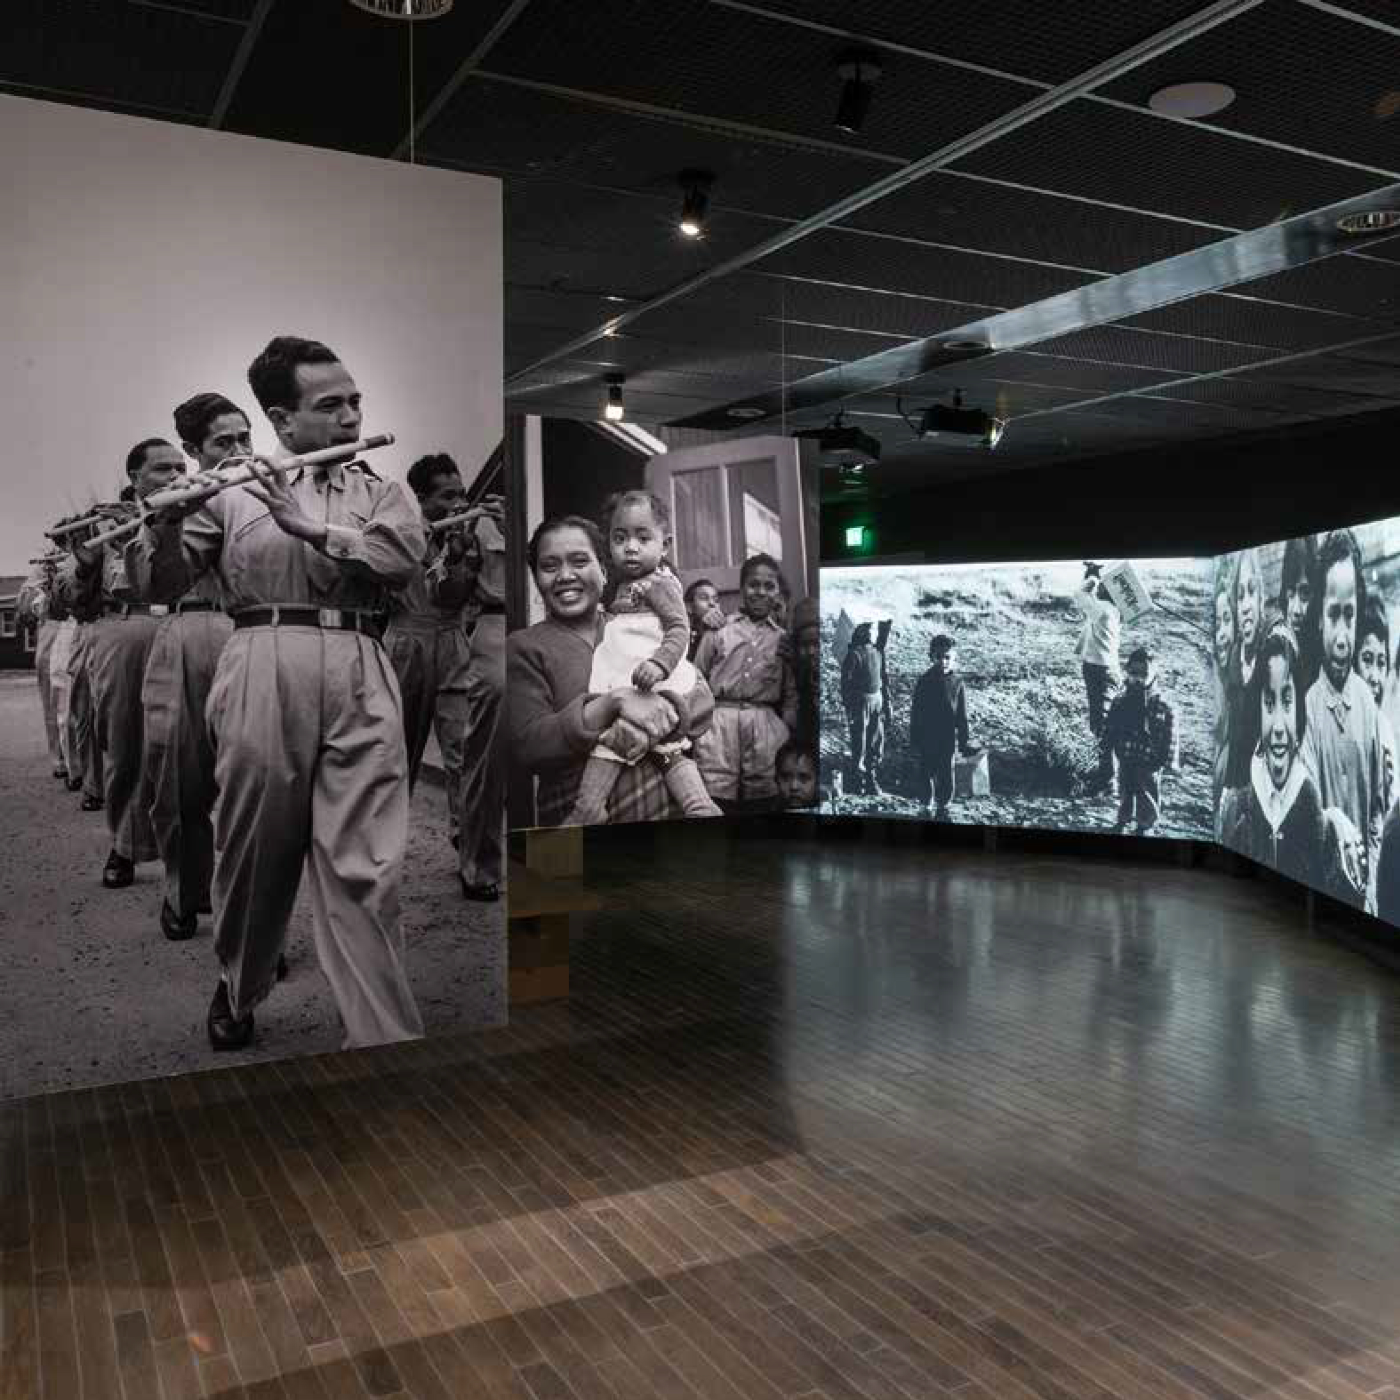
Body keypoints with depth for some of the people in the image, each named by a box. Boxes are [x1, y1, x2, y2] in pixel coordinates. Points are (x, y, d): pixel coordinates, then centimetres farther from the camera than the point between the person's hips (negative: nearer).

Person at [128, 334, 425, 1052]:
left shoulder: (382, 492, 17)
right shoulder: (231, 491, 13)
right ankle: (239, 987, 36)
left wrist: (308, 525, -13)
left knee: (364, 870, -6)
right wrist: (165, 522, -11)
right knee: (254, 851, 10)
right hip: (261, 675, 0)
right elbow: (162, 585, 9)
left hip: (360, 677, 0)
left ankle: (384, 1039, -1)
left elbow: (402, 555, -4)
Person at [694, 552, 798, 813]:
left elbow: (791, 694, 17)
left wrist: (787, 729, 5)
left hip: (765, 726, 1)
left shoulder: (783, 638, 16)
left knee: (763, 799, -4)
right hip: (720, 722, -1)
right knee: (716, 800, -9)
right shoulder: (719, 629, 11)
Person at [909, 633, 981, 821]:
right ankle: (928, 807, 25)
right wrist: (914, 739, 0)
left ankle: (942, 808, 23)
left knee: (946, 776, 7)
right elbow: (915, 712, 1)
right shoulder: (924, 681, -4)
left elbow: (962, 715, 1)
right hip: (926, 739, 0)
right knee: (927, 774, 8)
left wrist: (964, 742, 0)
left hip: (948, 739, 0)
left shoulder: (957, 683, -4)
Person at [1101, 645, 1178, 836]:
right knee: (1125, 792, 19)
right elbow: (1109, 727, 6)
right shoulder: (1120, 700, -3)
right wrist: (1107, 749, 5)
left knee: (1148, 795, 10)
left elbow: (1170, 735, -11)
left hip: (1149, 762, -3)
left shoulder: (1162, 704, -14)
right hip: (1126, 758, 3)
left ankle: (1145, 825, 28)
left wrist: (1169, 761, -11)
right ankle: (1123, 819, 38)